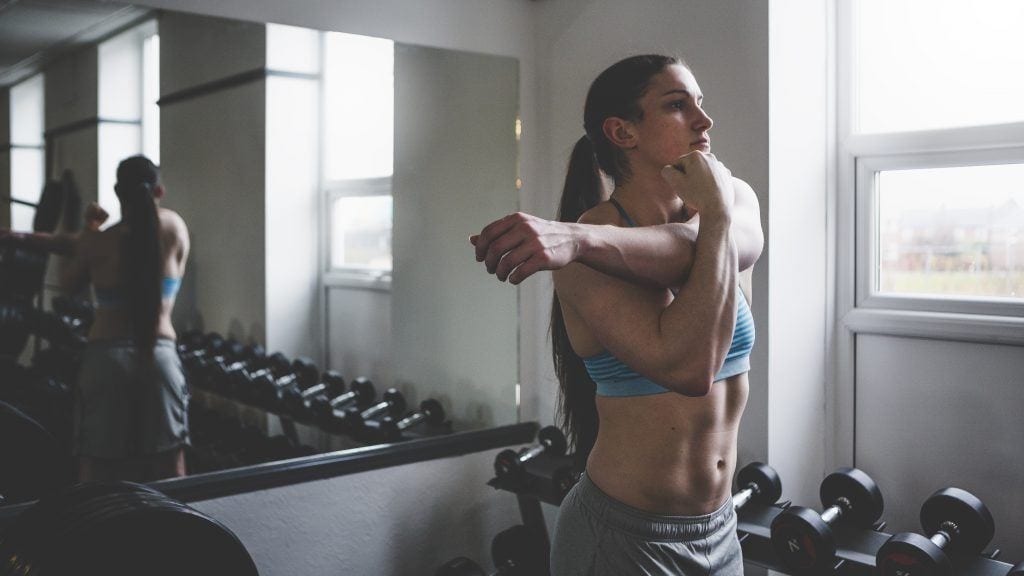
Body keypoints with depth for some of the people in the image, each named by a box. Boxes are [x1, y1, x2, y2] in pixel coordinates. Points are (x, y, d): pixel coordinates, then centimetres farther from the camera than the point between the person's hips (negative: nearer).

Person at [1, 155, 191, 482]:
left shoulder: (97, 242, -4)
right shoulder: (174, 227, 0)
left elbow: (68, 286, 12)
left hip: (106, 358, -1)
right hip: (159, 357, 1)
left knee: (96, 470, 8)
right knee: (171, 472, 9)